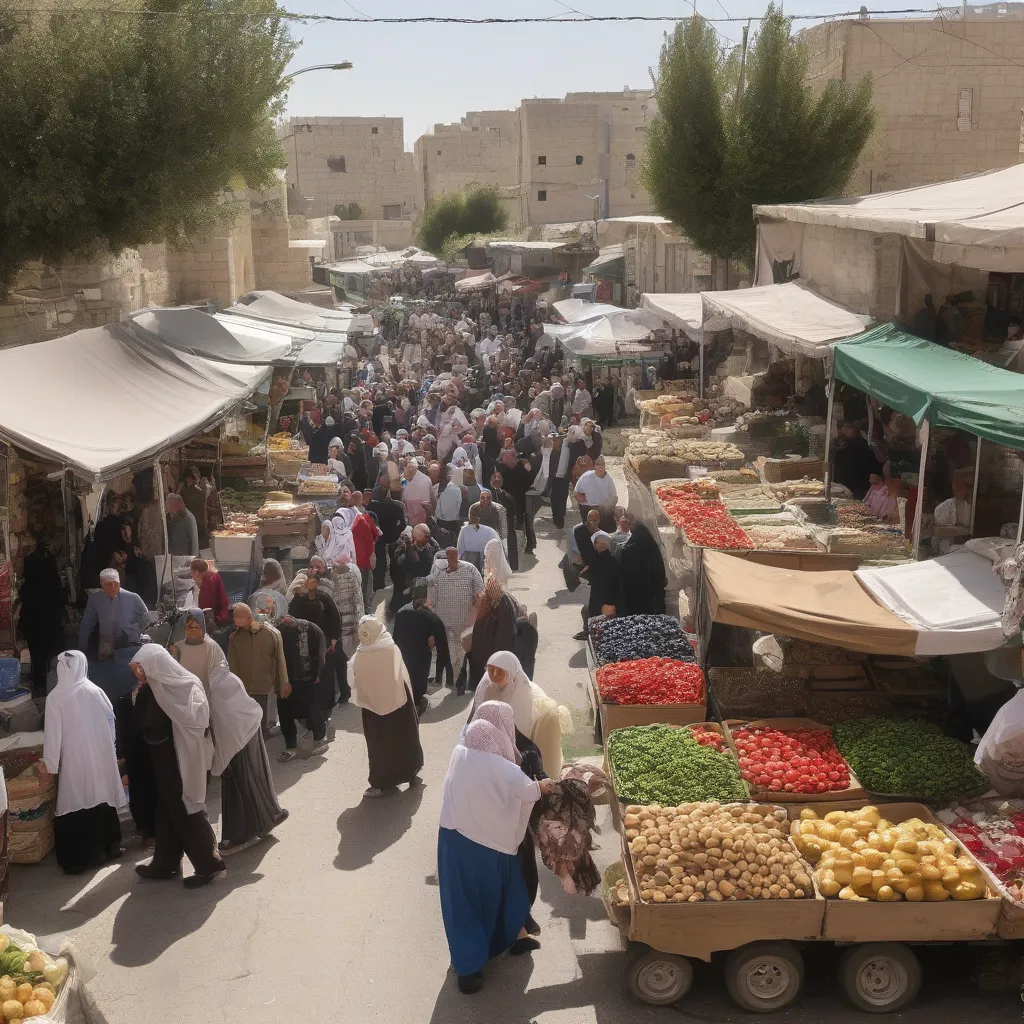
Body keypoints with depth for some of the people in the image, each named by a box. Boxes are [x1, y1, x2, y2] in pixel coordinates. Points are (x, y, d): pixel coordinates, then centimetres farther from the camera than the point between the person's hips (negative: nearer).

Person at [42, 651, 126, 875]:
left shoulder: (55, 697, -12)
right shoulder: (95, 691, -5)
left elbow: (53, 734, -11)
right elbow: (111, 722, 3)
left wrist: (50, 763, -3)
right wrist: (110, 751, 15)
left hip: (74, 761, -3)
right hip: (100, 758, 3)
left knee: (76, 805, 5)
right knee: (101, 798, 15)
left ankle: (77, 858, 9)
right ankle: (106, 848, 26)